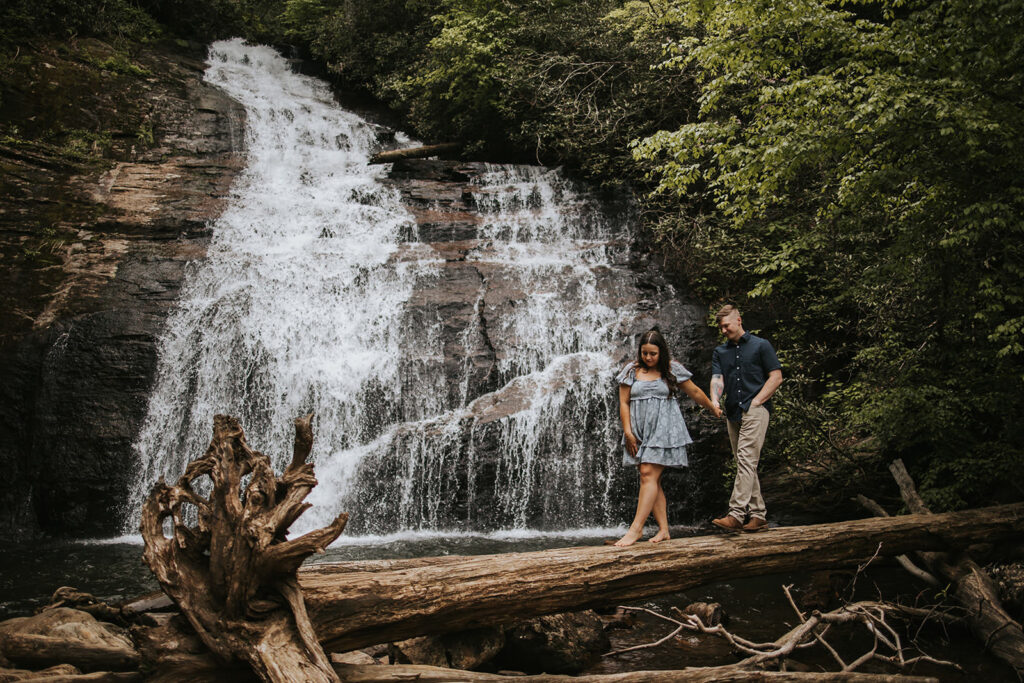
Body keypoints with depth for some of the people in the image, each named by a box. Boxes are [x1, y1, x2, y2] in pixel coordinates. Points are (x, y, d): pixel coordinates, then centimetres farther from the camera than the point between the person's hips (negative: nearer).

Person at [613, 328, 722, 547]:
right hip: (639, 431, 3)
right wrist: (628, 432, -2)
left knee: (649, 474, -14)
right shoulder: (631, 370, 6)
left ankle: (636, 529, -14)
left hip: (663, 429, -3)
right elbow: (624, 403, 5)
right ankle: (663, 529, 9)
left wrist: (713, 409, 24)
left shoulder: (672, 369, 3)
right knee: (652, 480, 3)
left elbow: (695, 392, 15)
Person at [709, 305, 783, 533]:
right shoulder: (720, 352, 18)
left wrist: (756, 401, -8)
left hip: (755, 411, -6)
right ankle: (758, 515, 13)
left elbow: (776, 377, 1)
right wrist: (714, 401, -16)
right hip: (733, 413, 6)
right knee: (744, 464, 7)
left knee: (746, 460, -16)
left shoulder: (760, 345, 4)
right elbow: (717, 378, 4)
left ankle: (736, 514, -23)